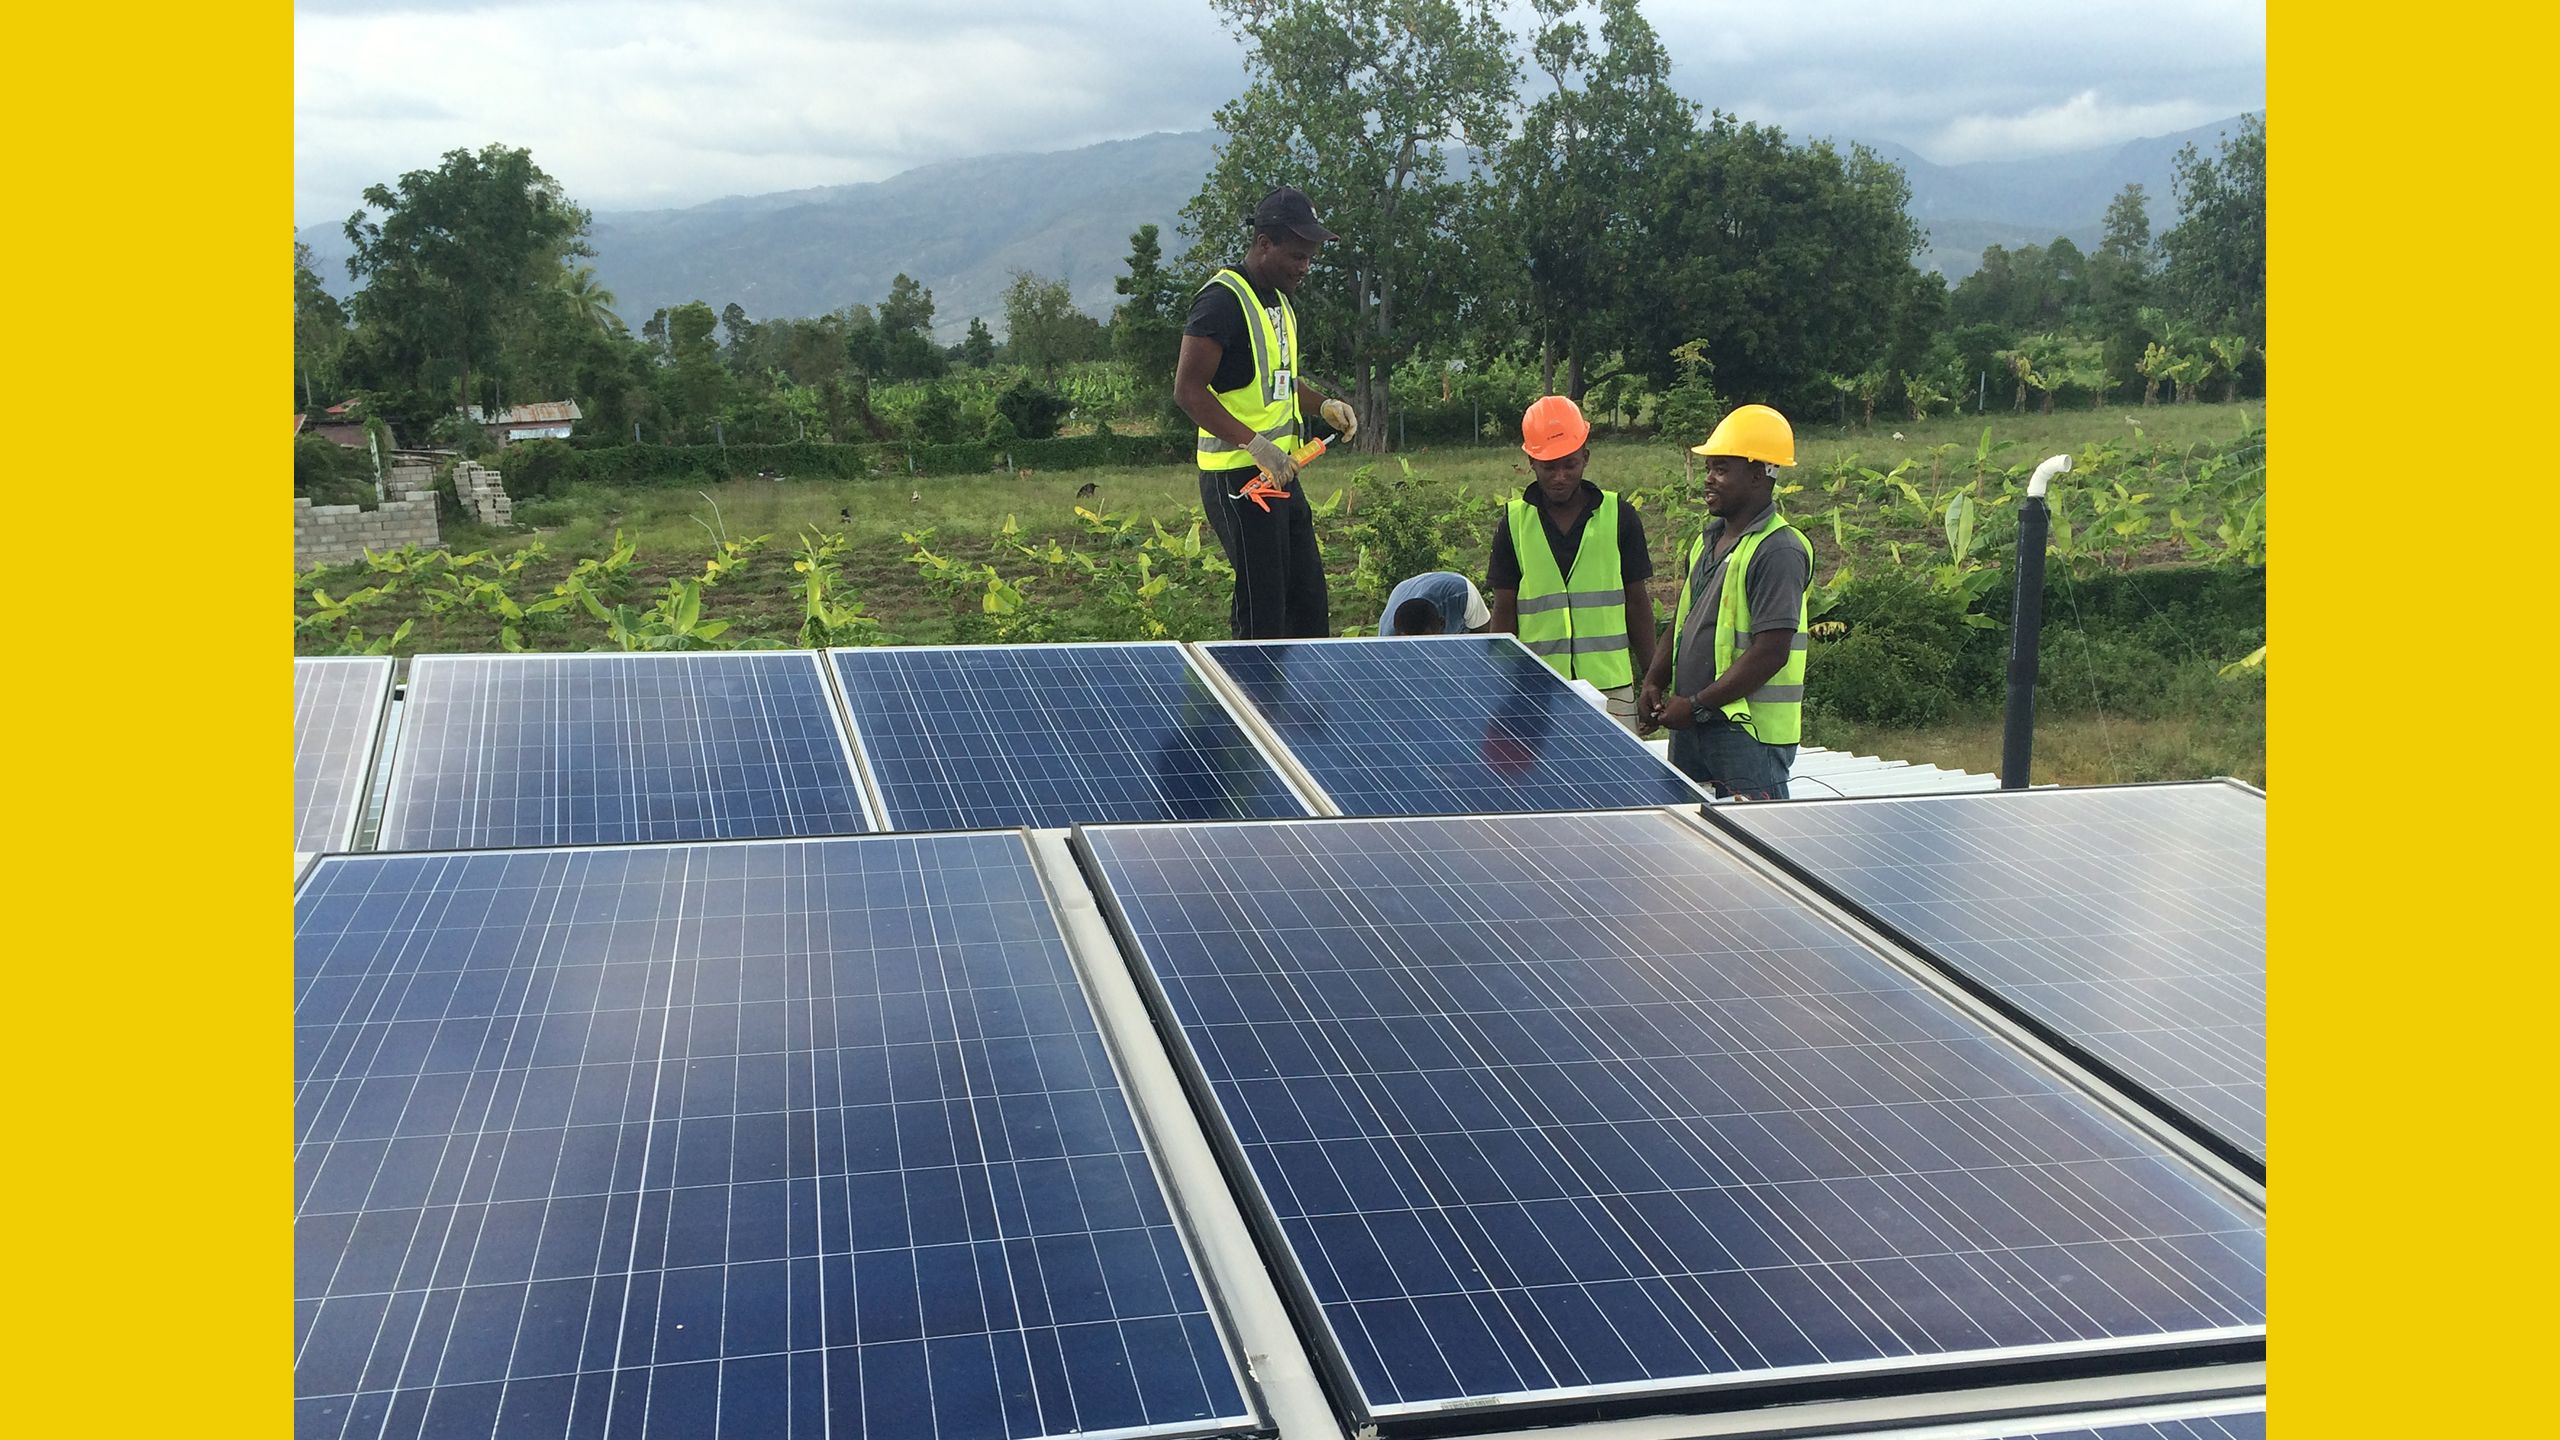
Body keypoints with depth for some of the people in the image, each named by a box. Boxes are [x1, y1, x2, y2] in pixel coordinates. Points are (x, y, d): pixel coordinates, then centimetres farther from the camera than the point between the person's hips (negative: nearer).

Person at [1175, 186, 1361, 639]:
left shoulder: (1279, 300, 16)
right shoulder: (1223, 299, -14)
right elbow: (1188, 390, -20)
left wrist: (1324, 404, 9)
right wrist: (1255, 443, -27)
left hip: (1281, 475, 10)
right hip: (1239, 481, -10)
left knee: (1310, 605, 13)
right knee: (1262, 617, -6)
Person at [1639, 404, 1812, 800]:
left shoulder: (1779, 551, -16)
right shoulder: (1709, 539, 12)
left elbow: (1771, 652, -22)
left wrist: (1697, 706, -18)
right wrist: (1654, 681, 6)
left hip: (1750, 729, -9)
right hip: (1691, 724, 9)